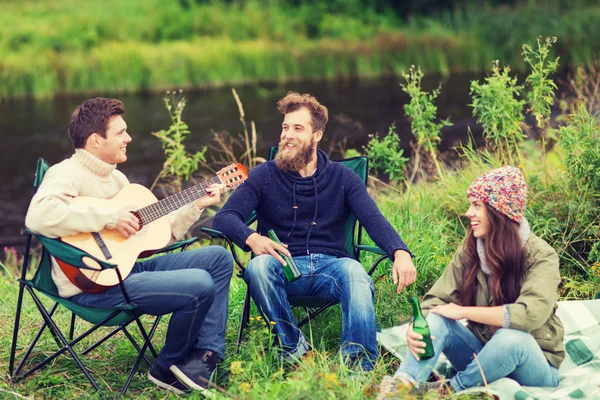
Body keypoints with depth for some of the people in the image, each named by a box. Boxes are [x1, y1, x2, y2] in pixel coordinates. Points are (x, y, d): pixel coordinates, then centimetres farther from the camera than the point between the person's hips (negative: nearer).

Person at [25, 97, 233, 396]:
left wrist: (196, 206, 14)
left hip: (131, 265, 10)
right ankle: (167, 369, 0)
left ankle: (204, 356, 1)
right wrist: (109, 218, -28)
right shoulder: (68, 174, -11)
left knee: (219, 258, 7)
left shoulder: (116, 178, 17)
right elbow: (39, 215, -33)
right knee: (200, 285, -23)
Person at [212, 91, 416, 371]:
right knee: (259, 266, -34)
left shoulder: (342, 178, 10)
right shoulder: (264, 176, 7)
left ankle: (358, 362, -46)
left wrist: (400, 253, -27)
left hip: (330, 267, 0)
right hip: (284, 268, 0)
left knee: (354, 270, -34)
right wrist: (251, 238, -30)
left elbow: (373, 219, -4)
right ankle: (293, 348, -26)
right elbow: (224, 217, -5)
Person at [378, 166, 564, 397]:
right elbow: (436, 300, -8)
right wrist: (416, 326, -31)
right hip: (482, 355, 4)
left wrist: (462, 311, -25)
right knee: (436, 319, -21)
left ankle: (451, 389, -17)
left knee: (511, 337, -37)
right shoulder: (470, 251, -2)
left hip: (534, 366, -4)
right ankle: (400, 388, -42)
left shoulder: (541, 256, -17)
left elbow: (530, 314, -31)